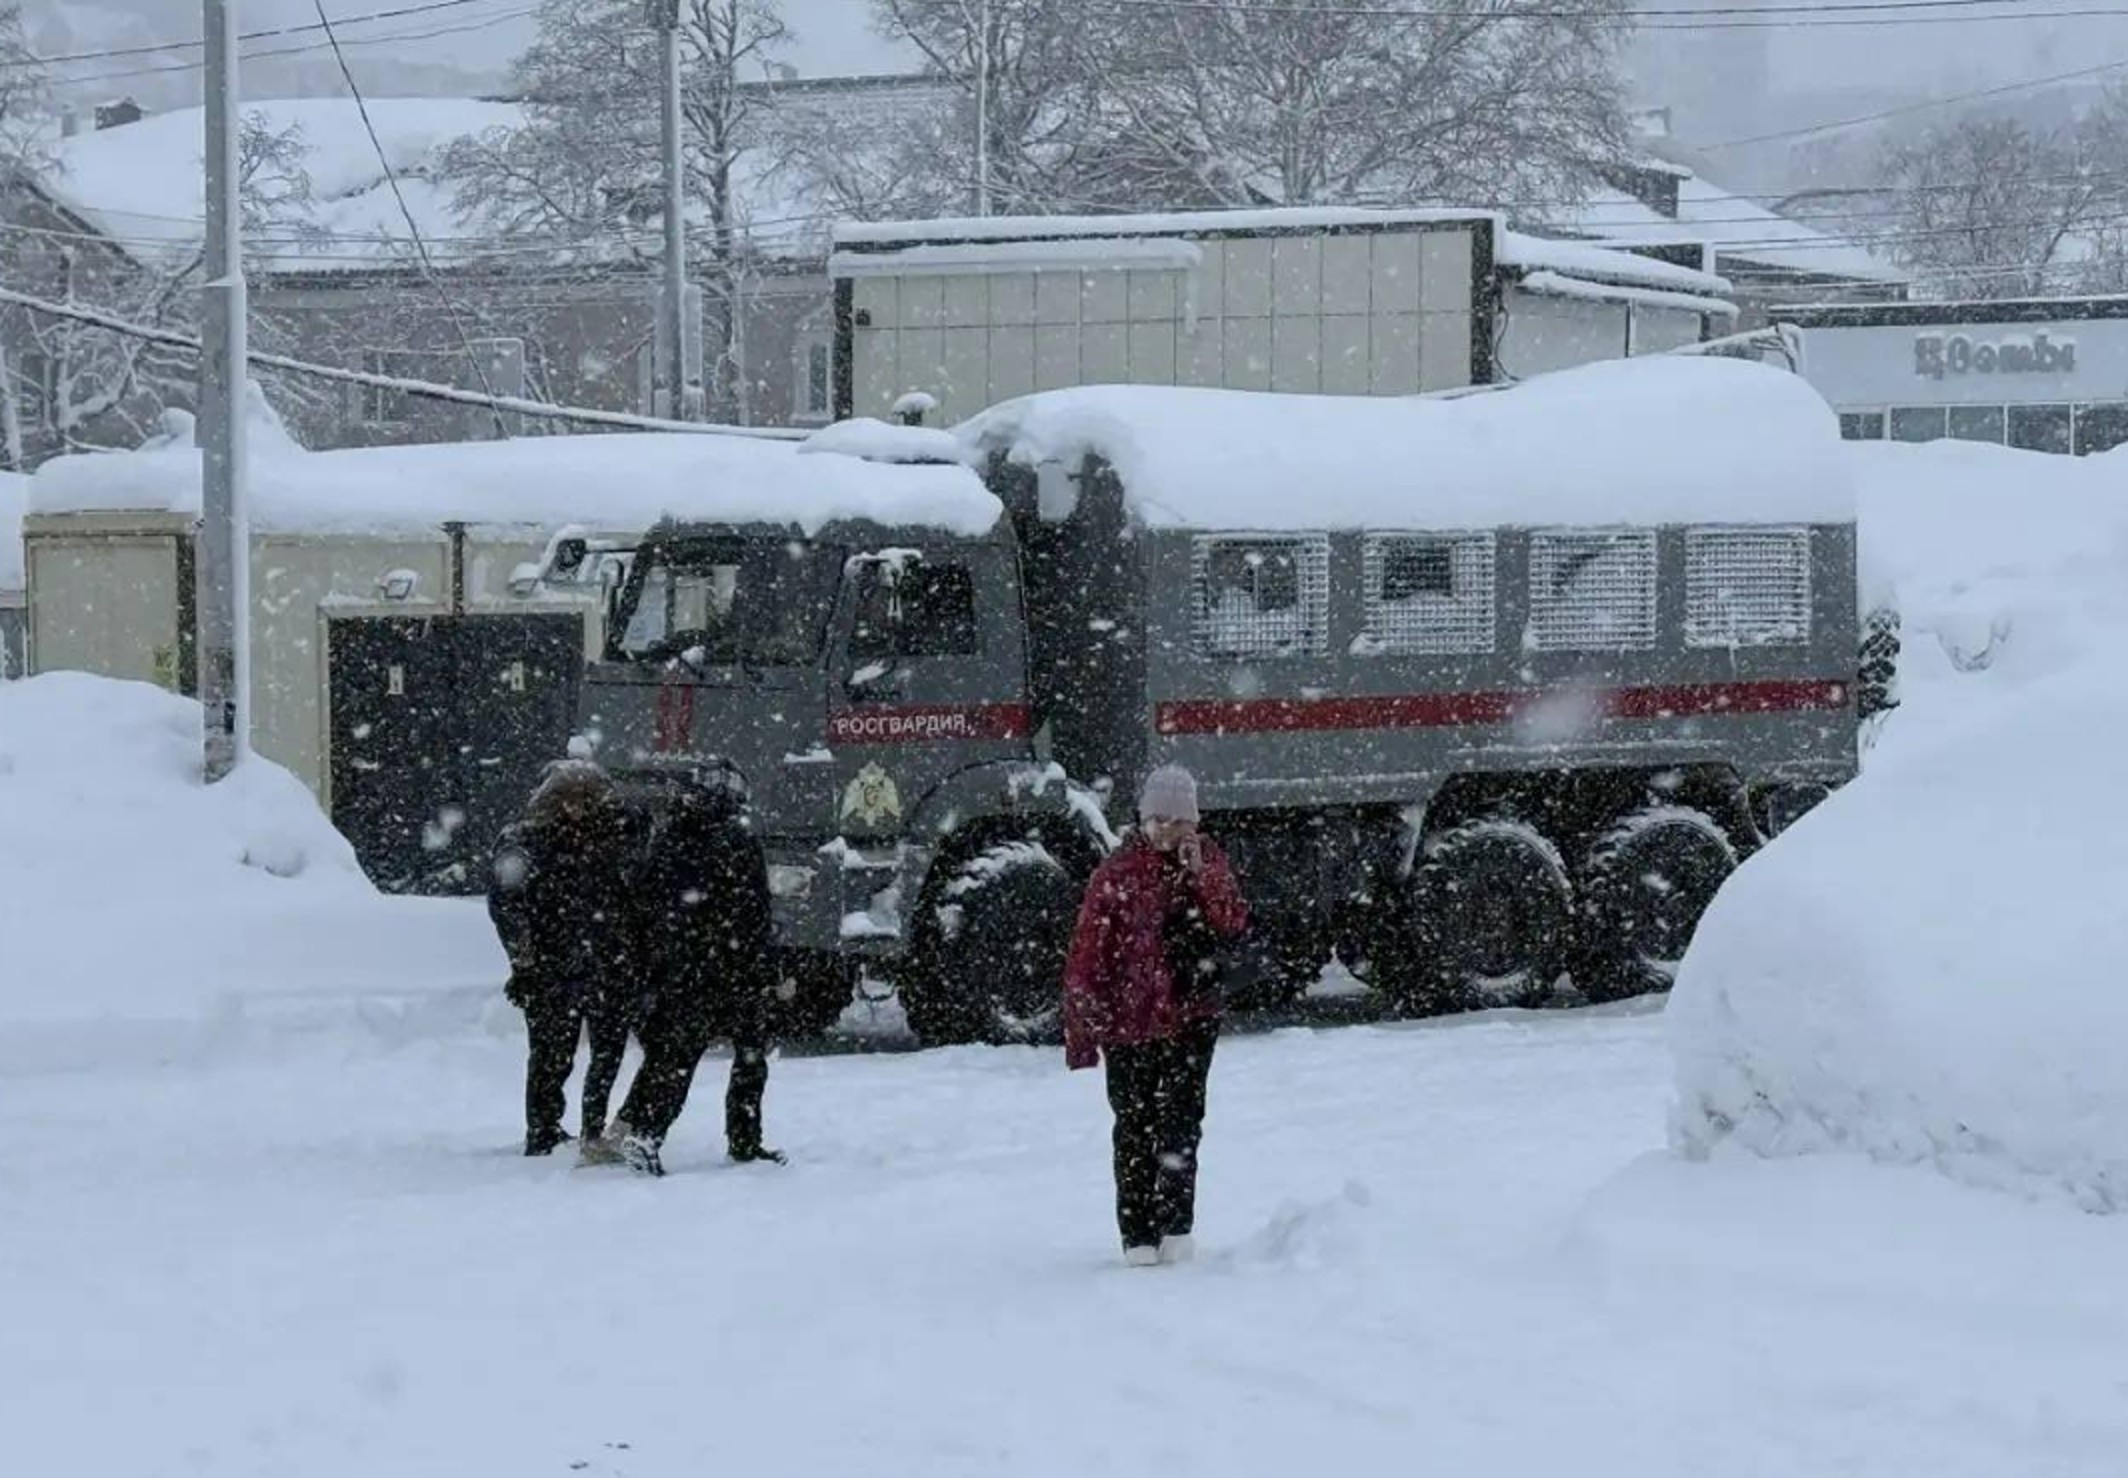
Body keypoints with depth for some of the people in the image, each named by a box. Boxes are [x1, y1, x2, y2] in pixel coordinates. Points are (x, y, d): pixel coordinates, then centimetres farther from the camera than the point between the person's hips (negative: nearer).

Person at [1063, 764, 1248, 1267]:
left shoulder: (1208, 862, 6)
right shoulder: (1117, 874, -5)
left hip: (1192, 1017, 2)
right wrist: (1082, 1028, -7)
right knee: (1135, 1127, 2)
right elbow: (1087, 955, -4)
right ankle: (1138, 1236, 8)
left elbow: (1234, 924, -5)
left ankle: (1176, 1226, 4)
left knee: (1181, 1119, -4)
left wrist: (1200, 875, -16)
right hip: (1129, 1019, -2)